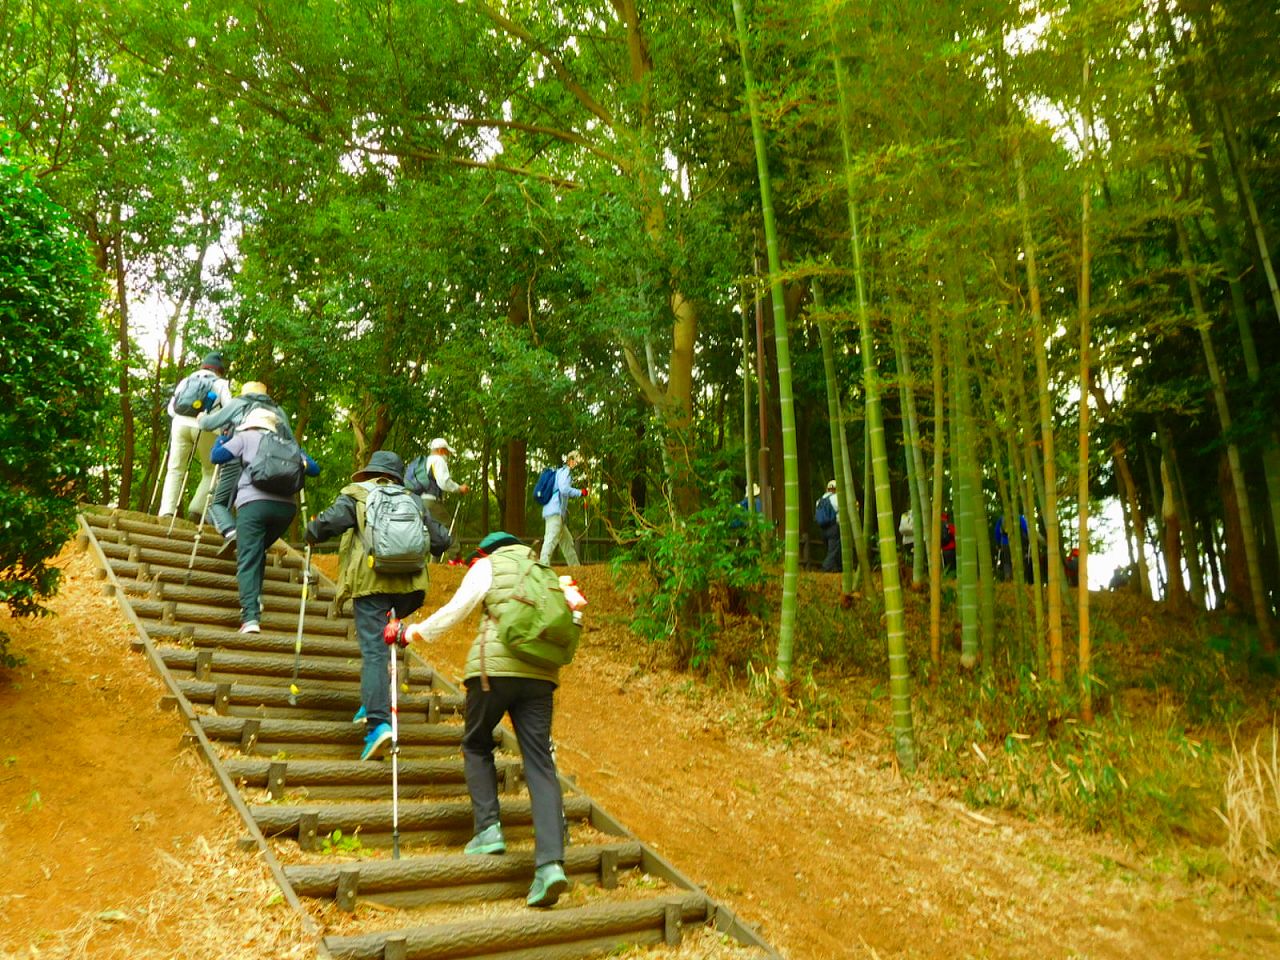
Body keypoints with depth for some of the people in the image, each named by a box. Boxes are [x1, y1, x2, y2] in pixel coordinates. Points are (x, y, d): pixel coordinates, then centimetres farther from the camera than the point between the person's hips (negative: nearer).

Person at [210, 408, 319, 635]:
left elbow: (216, 456, 8)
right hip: (285, 505, 3)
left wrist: (222, 438, 28)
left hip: (253, 502, -3)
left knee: (248, 561, -7)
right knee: (259, 550, 26)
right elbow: (314, 469, 22)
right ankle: (255, 597, 13)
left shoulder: (245, 437, 17)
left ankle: (250, 618, -21)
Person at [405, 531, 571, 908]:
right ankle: (551, 862, -11)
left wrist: (417, 631, 21)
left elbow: (455, 610, 7)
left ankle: (488, 829, 9)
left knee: (476, 744, 20)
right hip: (540, 674, 4)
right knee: (540, 764, 0)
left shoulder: (488, 566, 9)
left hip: (495, 666, -4)